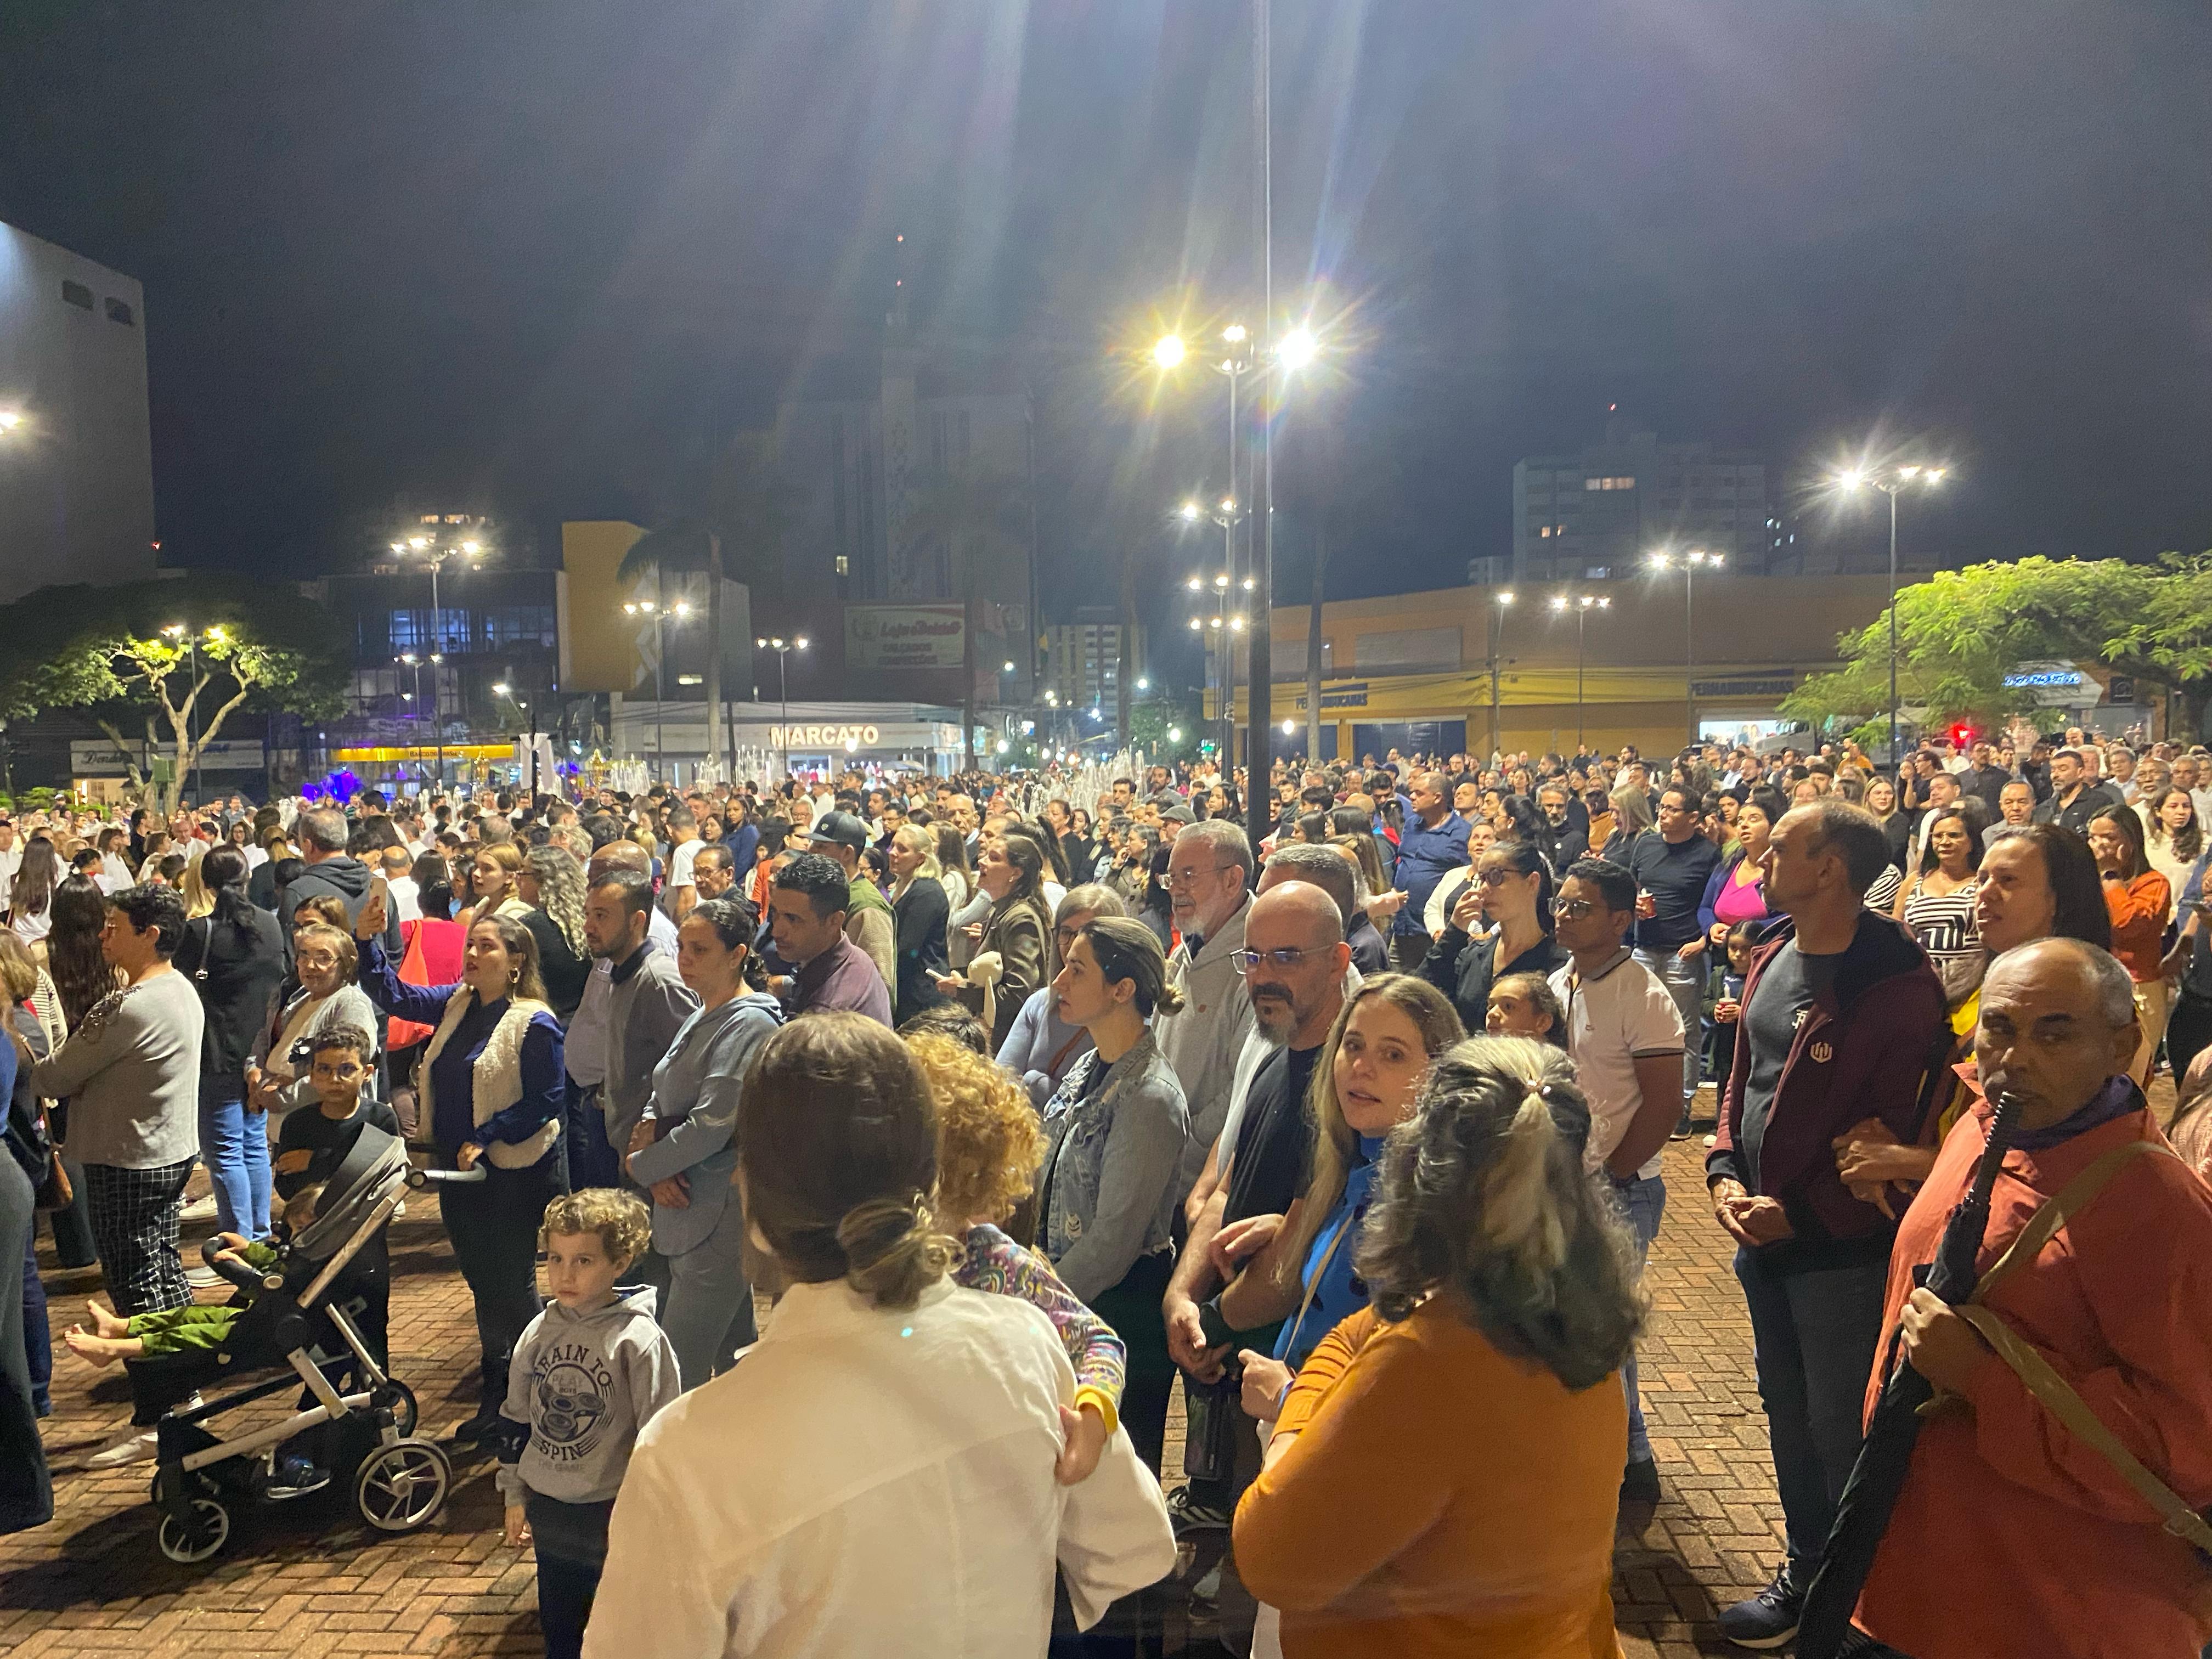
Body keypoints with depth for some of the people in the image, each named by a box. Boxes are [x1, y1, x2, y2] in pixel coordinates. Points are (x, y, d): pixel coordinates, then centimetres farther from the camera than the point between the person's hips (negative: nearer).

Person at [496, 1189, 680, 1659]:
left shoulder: (639, 1340, -19)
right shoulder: (539, 1332, -3)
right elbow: (515, 1418, 9)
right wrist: (514, 1496, 11)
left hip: (613, 1512, -5)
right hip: (548, 1510, 5)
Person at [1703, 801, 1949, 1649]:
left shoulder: (1898, 985, -20)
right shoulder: (1773, 956, 5)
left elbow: (1901, 1130, -20)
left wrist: (1800, 1215, -19)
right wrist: (1726, 1173, -1)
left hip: (1843, 1250, -8)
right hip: (1761, 1234, 8)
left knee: (1840, 1433, 6)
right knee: (1788, 1415, 21)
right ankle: (1806, 1569, 40)